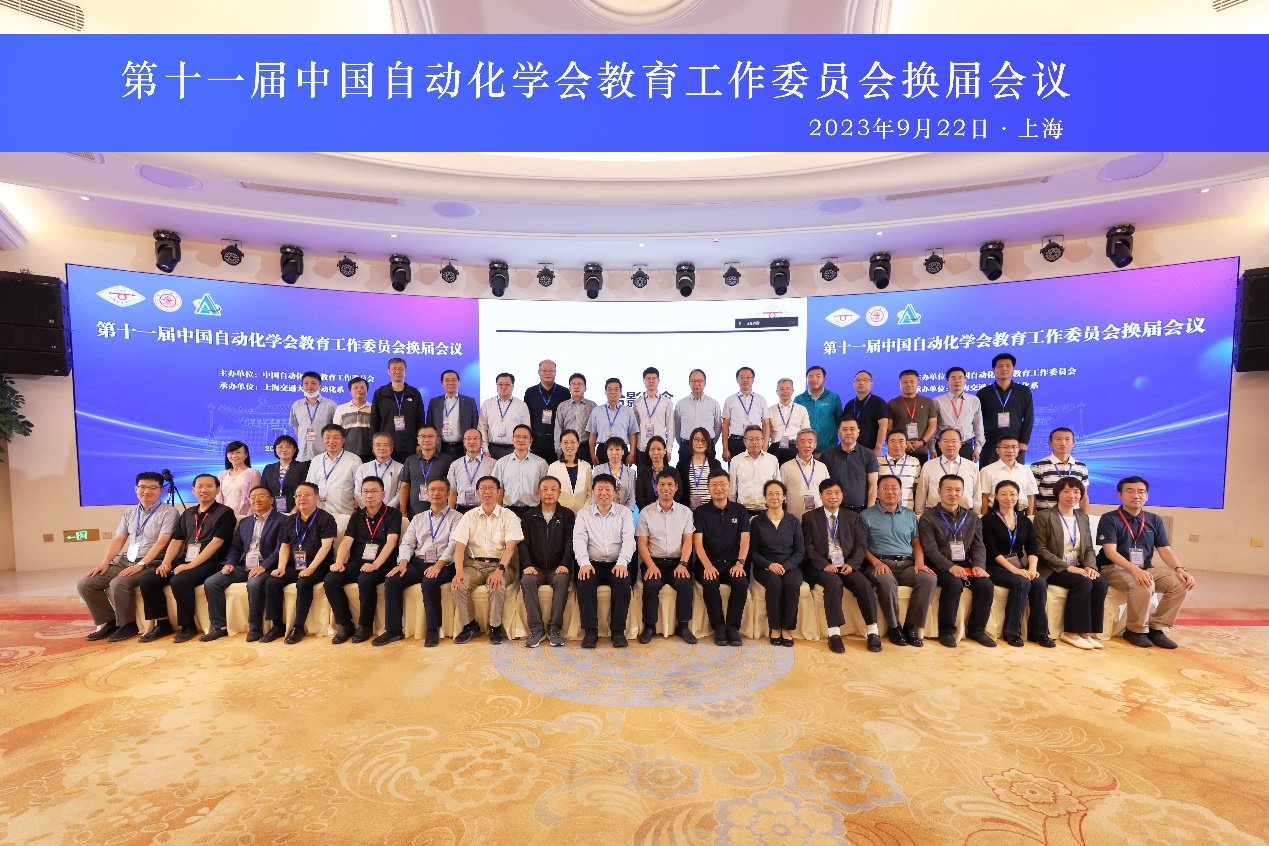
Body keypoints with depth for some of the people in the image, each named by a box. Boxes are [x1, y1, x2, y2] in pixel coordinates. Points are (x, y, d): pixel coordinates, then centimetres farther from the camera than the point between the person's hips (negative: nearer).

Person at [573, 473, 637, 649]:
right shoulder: (584, 513, 10)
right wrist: (584, 563, -21)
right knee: (585, 582, -30)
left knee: (623, 582, -30)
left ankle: (618, 631, -15)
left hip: (617, 564, 0)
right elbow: (579, 539, -3)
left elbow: (629, 539, -4)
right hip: (593, 563, 1)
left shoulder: (624, 512, 8)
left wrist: (622, 563, -21)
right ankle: (590, 631, -17)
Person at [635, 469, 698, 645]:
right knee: (651, 585, -29)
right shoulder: (646, 512, 6)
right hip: (654, 561, 0)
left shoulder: (685, 512, 9)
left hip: (678, 562, 1)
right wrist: (651, 565, -15)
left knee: (685, 584, -28)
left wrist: (682, 564, -13)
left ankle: (683, 626, -6)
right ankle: (649, 626, -7)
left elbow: (688, 541, 3)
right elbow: (641, 543, 1)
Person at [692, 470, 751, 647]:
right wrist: (707, 566, -19)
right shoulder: (701, 512, 6)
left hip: (732, 564, 1)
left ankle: (733, 627, -14)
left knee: (741, 582, -29)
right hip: (708, 563, -1)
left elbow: (745, 540, 2)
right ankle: (718, 627, -14)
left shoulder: (740, 510, 11)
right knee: (710, 582, -32)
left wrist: (740, 563, -16)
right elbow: (697, 543, -3)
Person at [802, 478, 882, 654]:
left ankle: (872, 631, -15)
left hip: (847, 565, 3)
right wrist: (824, 564, -16)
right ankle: (834, 633, -28)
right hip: (822, 566, -2)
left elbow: (861, 544, 7)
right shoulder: (809, 517, 8)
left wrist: (851, 564, -10)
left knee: (864, 584, -25)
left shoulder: (852, 517, 15)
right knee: (834, 583, -32)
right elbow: (808, 547, -1)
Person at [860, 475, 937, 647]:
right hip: (880, 564, -4)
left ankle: (912, 626, -11)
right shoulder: (866, 515, 7)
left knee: (930, 579, -26)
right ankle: (893, 627, -12)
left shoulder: (910, 515, 21)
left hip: (907, 564, 4)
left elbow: (916, 543, 17)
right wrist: (876, 562, -15)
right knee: (886, 582, -36)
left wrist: (919, 562, -2)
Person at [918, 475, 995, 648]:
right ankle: (946, 631, -13)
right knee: (954, 584, -32)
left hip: (966, 566, 5)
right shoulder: (928, 517, -1)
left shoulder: (972, 517, 16)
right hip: (941, 567, -5)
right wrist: (950, 567, -24)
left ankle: (976, 629, 1)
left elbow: (978, 546, 10)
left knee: (986, 585, -21)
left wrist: (979, 565, -9)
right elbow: (930, 548, -10)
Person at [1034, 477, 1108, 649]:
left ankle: (1090, 631, -13)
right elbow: (1041, 550, -9)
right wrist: (1068, 567, -17)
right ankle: (1071, 633, -18)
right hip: (1054, 570, -5)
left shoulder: (1083, 517, 16)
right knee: (1083, 582, -29)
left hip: (1078, 568, 6)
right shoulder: (1044, 516, -3)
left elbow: (1089, 549, 13)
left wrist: (1090, 566, -8)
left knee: (1101, 583, -23)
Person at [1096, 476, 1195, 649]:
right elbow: (1110, 551, -15)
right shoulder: (1109, 519, -6)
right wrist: (1134, 569, -31)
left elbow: (1165, 550, 6)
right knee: (1143, 586, -33)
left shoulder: (1154, 520, 12)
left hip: (1146, 569, 6)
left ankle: (1157, 628, -3)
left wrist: (1179, 569, -15)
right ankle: (1136, 630, -11)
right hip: (1114, 568, -6)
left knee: (1180, 583, -18)